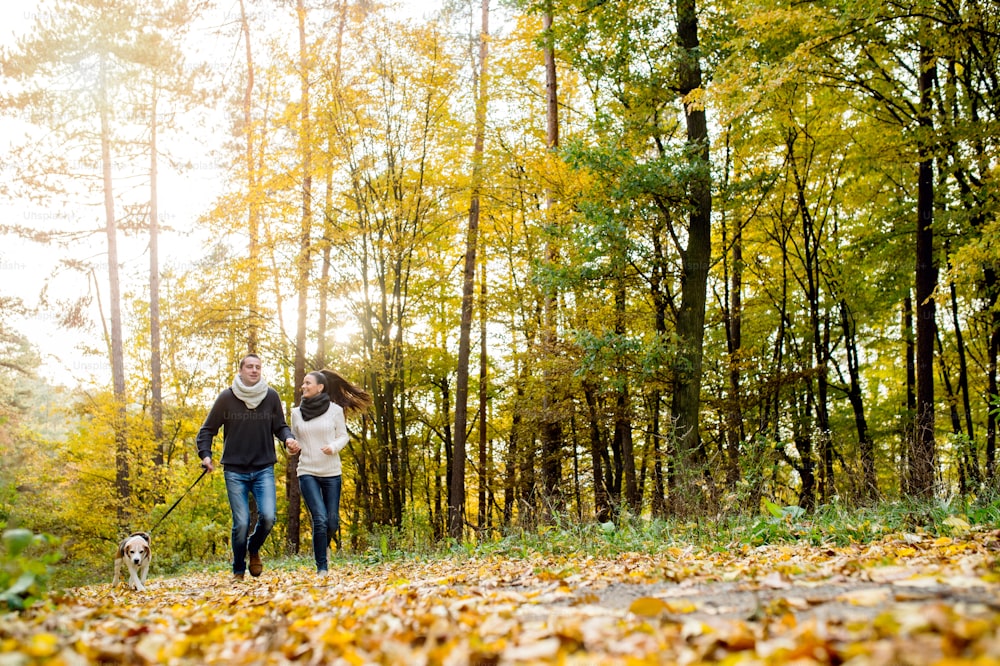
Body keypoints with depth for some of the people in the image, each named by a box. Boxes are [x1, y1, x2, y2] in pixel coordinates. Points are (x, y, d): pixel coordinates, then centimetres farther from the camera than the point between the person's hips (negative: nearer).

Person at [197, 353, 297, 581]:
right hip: (235, 471, -1)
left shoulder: (271, 396, 2)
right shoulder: (226, 397, -2)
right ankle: (238, 570, 18)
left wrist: (288, 437, -10)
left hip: (264, 469, 1)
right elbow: (207, 430, 6)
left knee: (268, 516, -13)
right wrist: (205, 455, -8)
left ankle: (254, 549, 20)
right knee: (241, 523, -4)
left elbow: (280, 426, 11)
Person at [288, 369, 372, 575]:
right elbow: (295, 439, 14)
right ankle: (321, 567, -1)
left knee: (332, 521, 3)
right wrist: (292, 448, -9)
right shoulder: (296, 412, 4)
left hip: (331, 473, 0)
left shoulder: (335, 409, -2)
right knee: (320, 519, -12)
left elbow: (343, 436, 4)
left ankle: (322, 552, 35)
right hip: (307, 473, 0)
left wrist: (333, 447, -17)